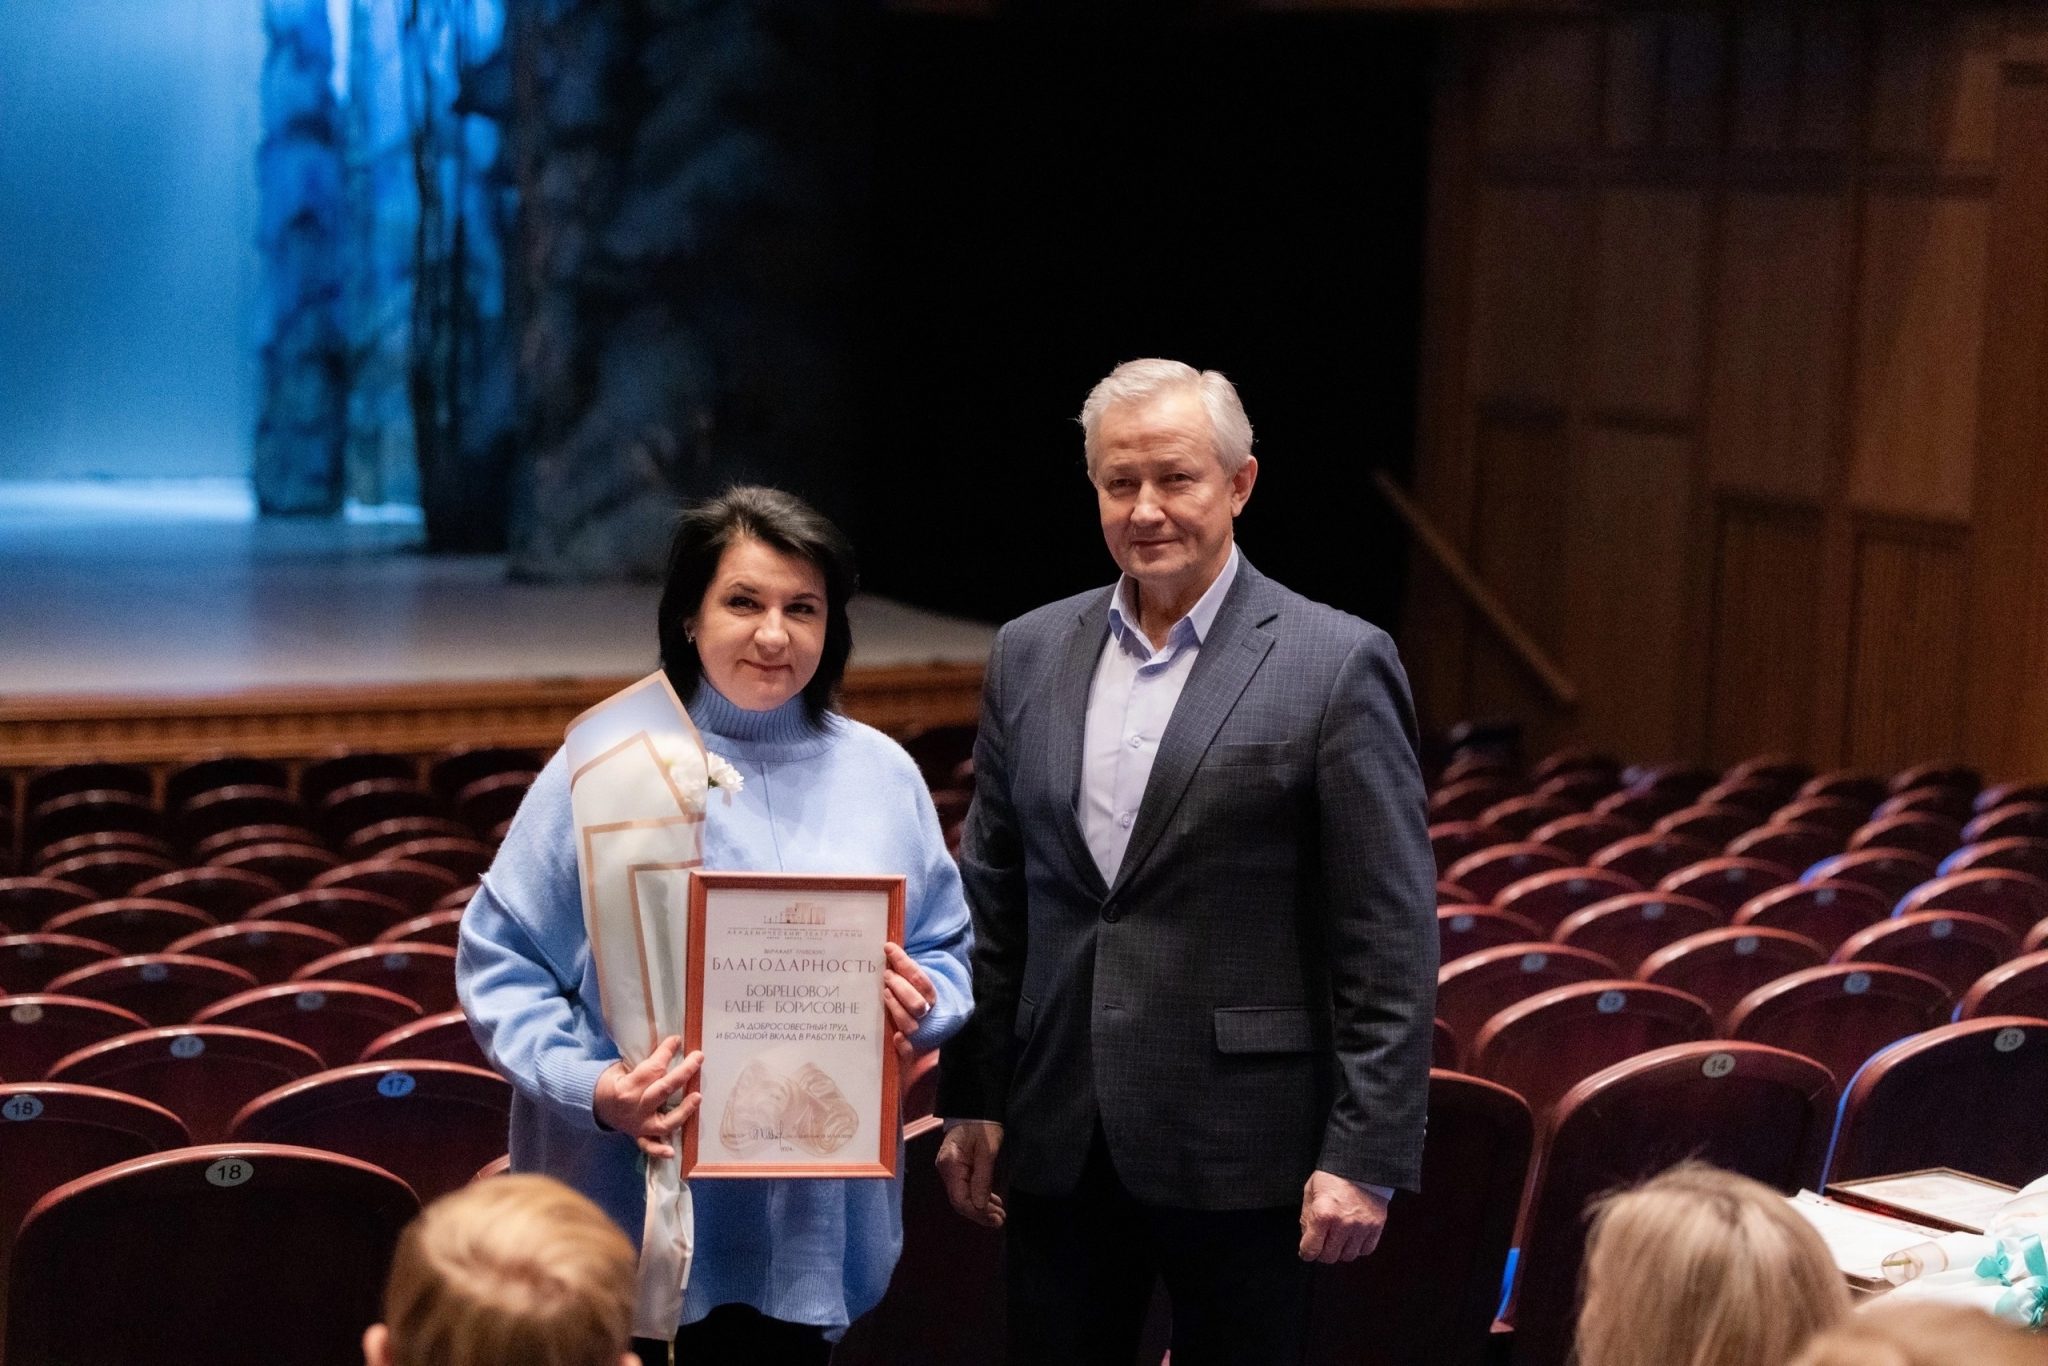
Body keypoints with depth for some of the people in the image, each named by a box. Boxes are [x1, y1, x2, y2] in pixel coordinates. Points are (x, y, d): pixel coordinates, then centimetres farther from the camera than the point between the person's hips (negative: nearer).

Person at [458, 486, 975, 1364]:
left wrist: (922, 1005, -11)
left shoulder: (881, 775, 7)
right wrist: (590, 1086, -20)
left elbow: (948, 954, 12)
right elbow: (499, 963, -4)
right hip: (629, 1202, -3)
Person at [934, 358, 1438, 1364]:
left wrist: (1367, 1156, -12)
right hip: (1061, 1143, 4)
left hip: (1239, 1152, -4)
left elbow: (1390, 941, -8)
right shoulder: (1030, 656, 8)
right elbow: (992, 897, 13)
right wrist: (970, 1100, 9)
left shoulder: (1335, 665, -6)